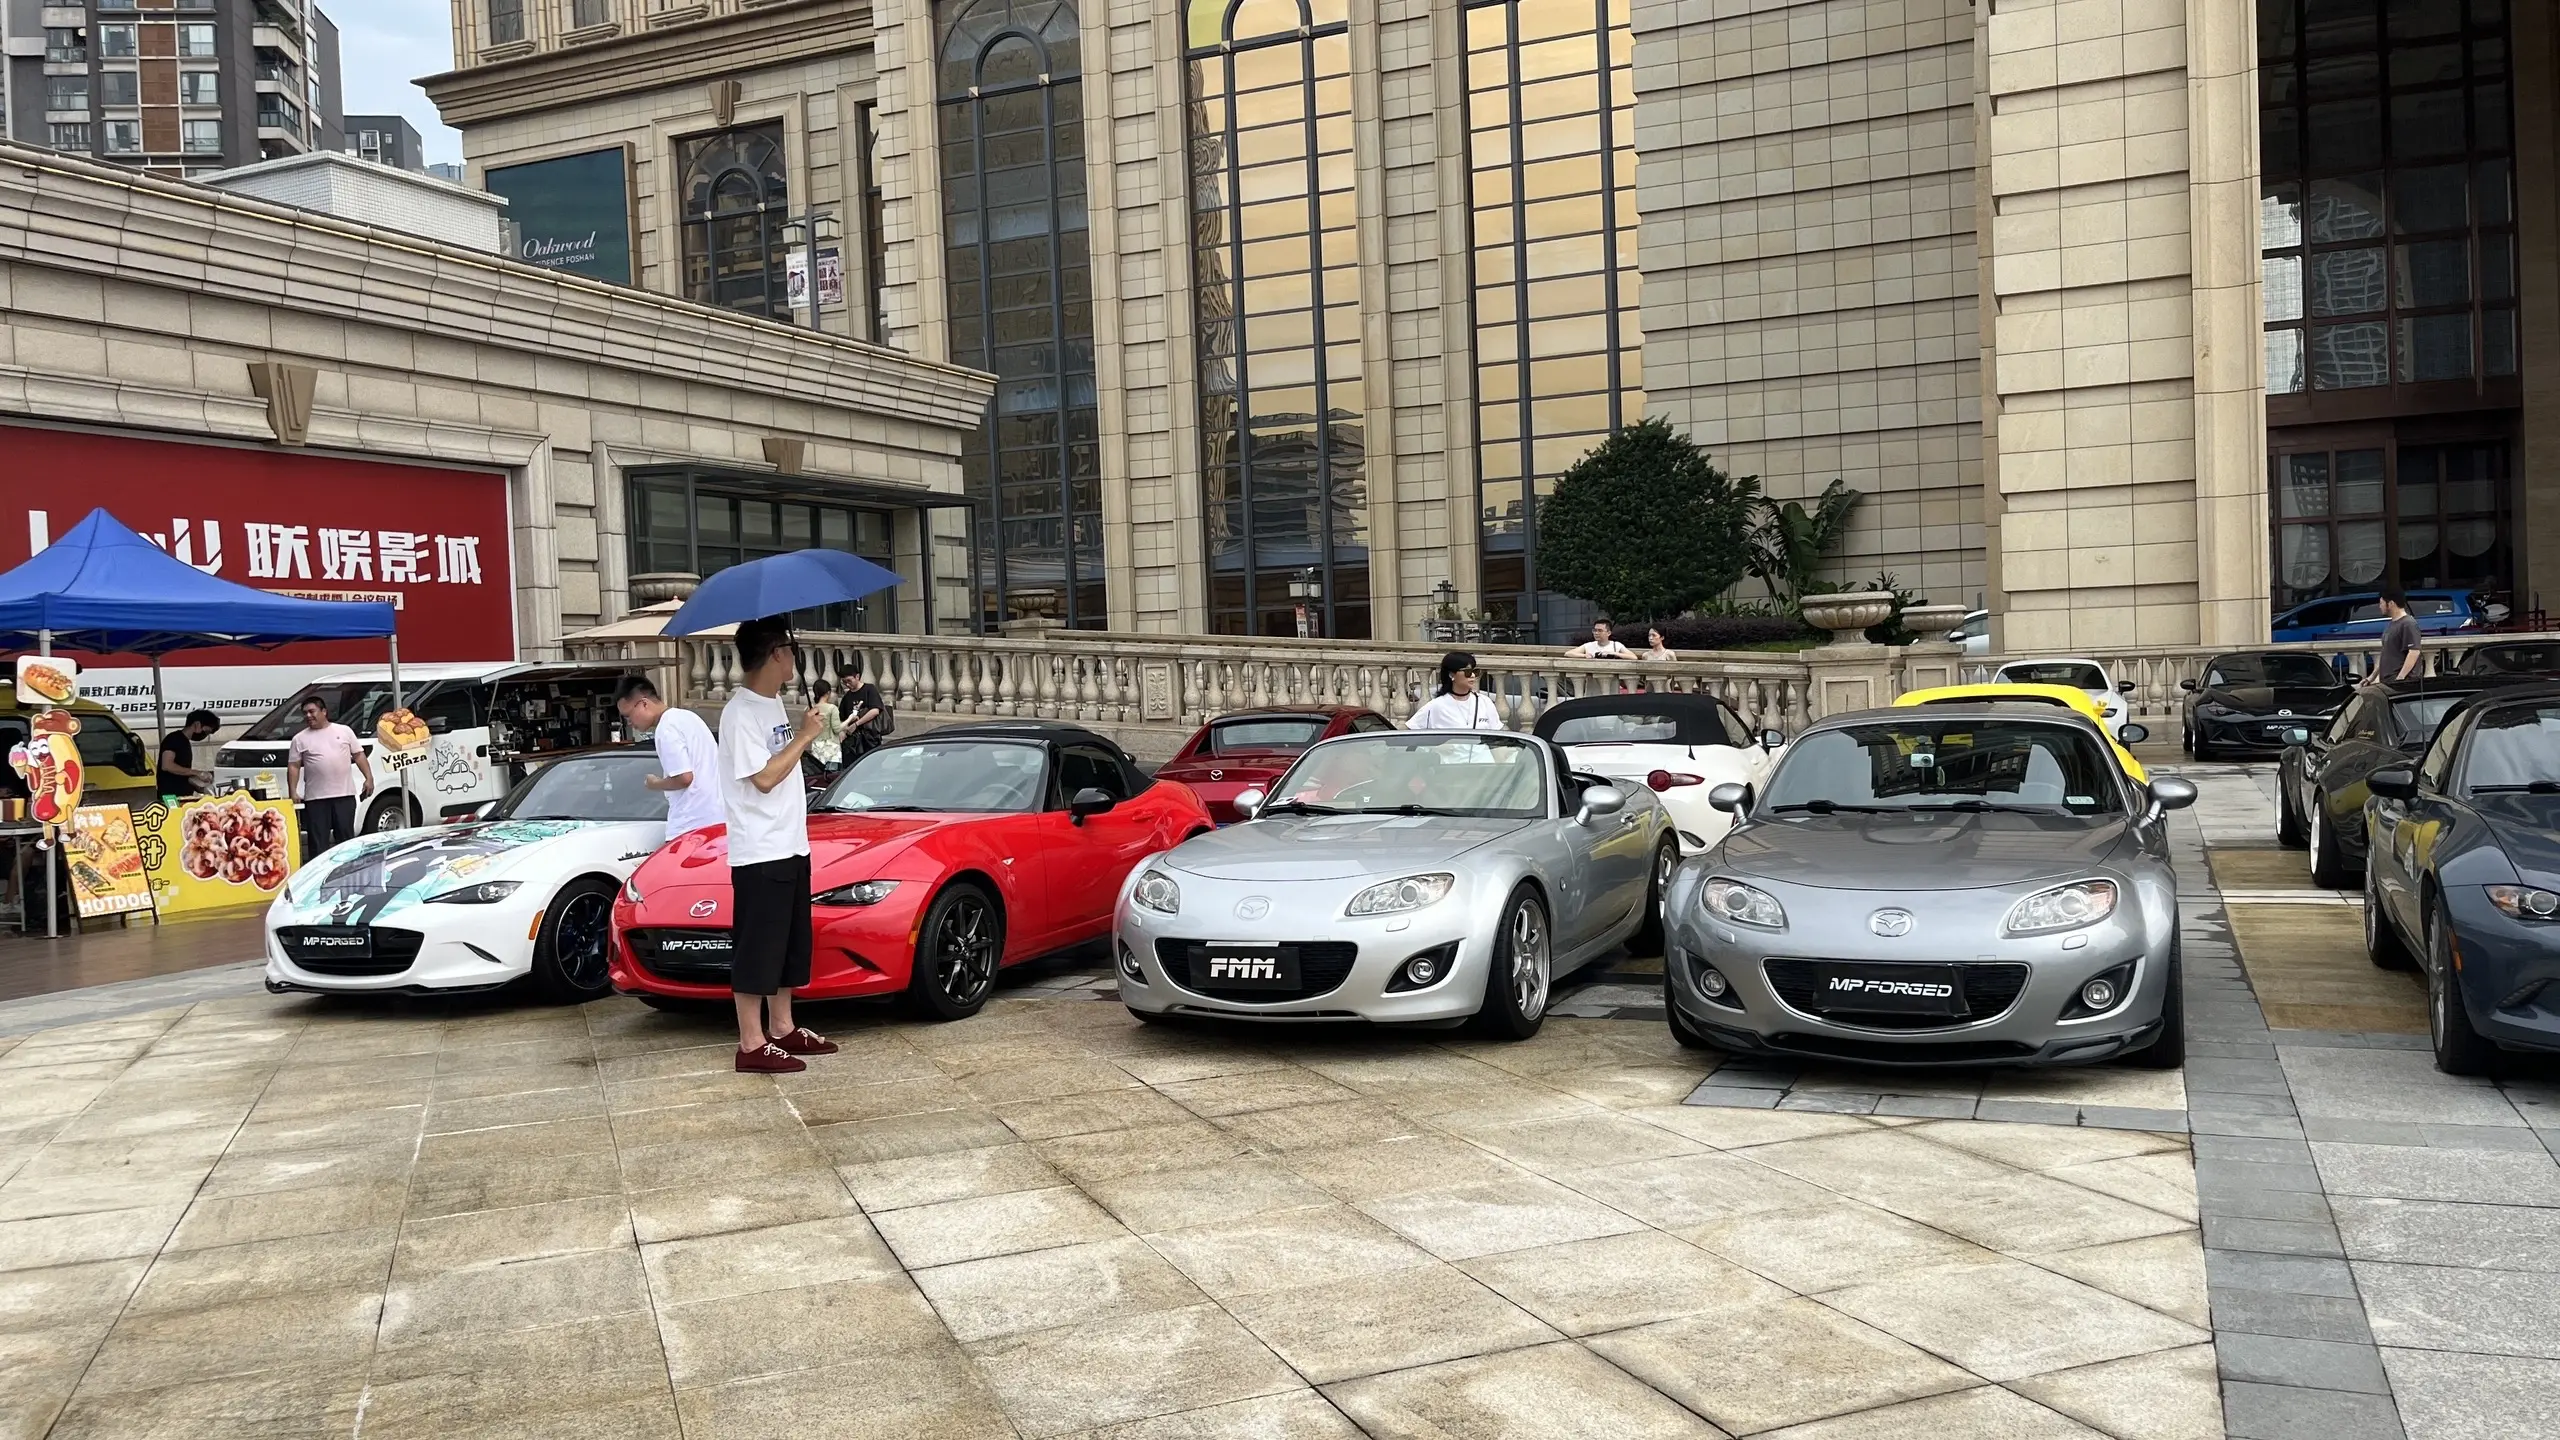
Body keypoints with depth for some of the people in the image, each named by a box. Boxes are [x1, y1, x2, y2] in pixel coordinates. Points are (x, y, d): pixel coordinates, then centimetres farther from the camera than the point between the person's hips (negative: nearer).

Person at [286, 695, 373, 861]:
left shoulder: (344, 731, 9)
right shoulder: (300, 738, 8)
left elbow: (359, 755, 10)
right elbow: (293, 767, 6)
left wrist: (369, 778, -1)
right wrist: (292, 792, -4)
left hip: (345, 794, 0)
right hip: (316, 798, 0)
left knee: (346, 837, 6)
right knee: (318, 841, -1)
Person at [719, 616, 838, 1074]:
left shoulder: (773, 703, 13)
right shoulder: (741, 712, -16)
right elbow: (764, 778, -20)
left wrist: (805, 734, 10)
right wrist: (804, 735, -14)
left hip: (789, 846, 10)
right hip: (759, 852, -10)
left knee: (789, 945, 16)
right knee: (756, 949, -4)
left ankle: (782, 1028, 26)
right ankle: (752, 1045, 1)